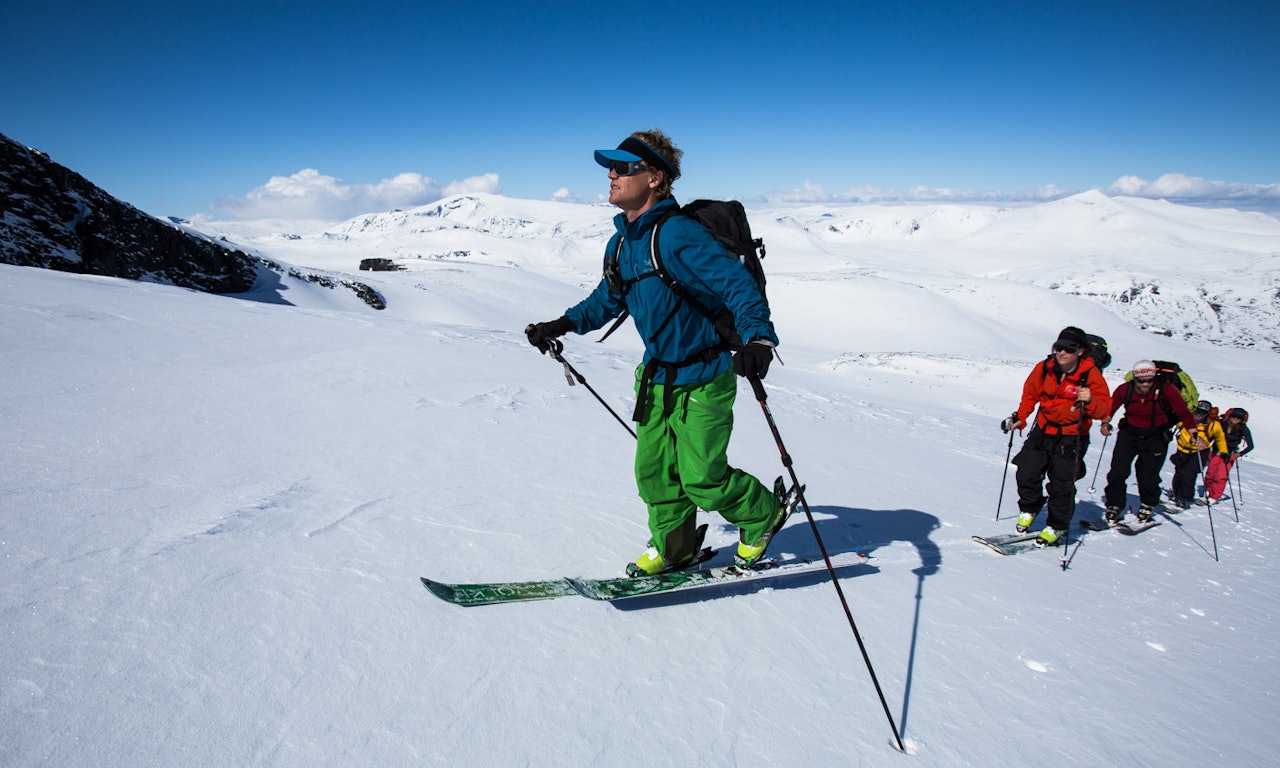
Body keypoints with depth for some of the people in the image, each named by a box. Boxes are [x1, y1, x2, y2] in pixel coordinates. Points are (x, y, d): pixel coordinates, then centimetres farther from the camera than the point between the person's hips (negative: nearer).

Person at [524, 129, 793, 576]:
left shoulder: (678, 234, -22)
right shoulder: (621, 244, 5)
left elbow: (737, 283, -27)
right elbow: (607, 300, 23)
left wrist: (758, 337, -43)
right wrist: (563, 325, 20)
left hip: (702, 379, -7)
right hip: (656, 377, 8)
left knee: (702, 479, 1)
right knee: (653, 471, 11)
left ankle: (766, 512, 29)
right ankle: (673, 547, 32)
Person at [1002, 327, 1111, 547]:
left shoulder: (1091, 375, -12)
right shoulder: (1044, 368, -4)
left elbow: (1105, 408, -11)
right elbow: (1030, 394, 12)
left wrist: (1090, 400, -32)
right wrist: (1020, 418, 3)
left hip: (1072, 438, -3)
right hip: (1043, 431, 4)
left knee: (1062, 484, -3)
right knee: (1027, 473, 2)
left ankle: (1056, 527, 16)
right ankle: (1028, 511, 28)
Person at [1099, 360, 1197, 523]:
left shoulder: (1166, 390, -17)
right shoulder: (1124, 390, -12)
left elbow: (1184, 413, -16)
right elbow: (1110, 408, 2)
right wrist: (1105, 423, -16)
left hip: (1156, 439, -2)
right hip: (1129, 435, 2)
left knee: (1148, 476, -3)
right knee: (1117, 472, -6)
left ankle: (1147, 506, 26)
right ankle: (1115, 506, 11)